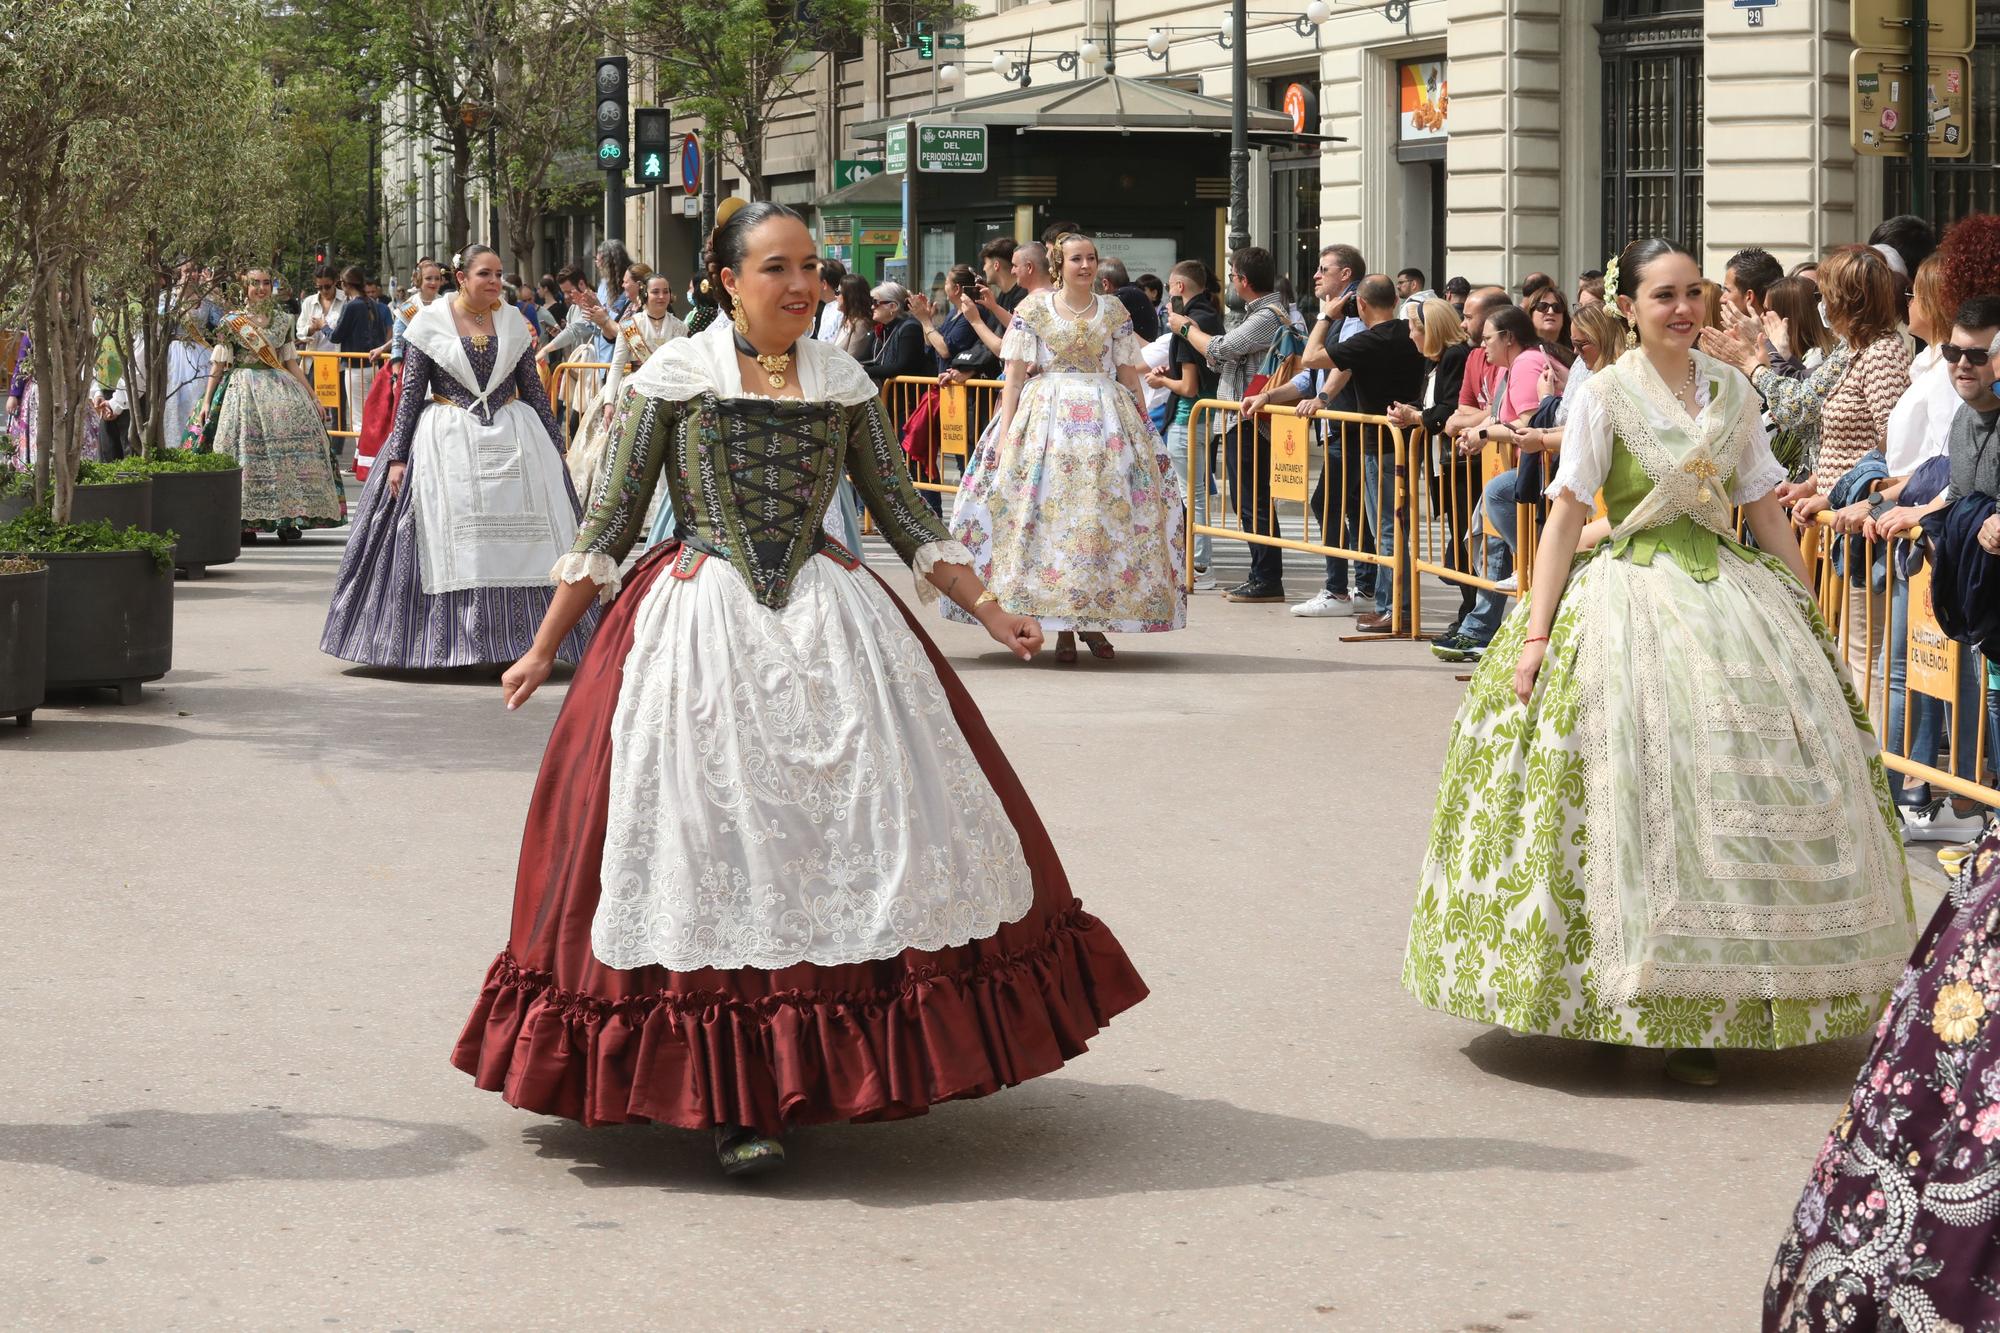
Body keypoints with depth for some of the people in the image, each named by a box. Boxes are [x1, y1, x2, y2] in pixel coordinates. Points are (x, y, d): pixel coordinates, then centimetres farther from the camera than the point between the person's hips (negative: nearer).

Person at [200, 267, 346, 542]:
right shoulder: (232, 321, 6)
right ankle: (245, 522, -7)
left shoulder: (281, 320, 15)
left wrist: (312, 395, 13)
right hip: (243, 389, -2)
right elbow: (218, 364, 6)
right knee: (245, 448, -11)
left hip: (279, 386, 2)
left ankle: (288, 521, -10)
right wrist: (207, 400, -1)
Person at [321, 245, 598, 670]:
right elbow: (410, 395, -1)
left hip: (511, 440, 3)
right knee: (452, 544, -3)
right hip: (449, 442, -3)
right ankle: (456, 643, 2)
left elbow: (533, 390, 13)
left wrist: (555, 445, 13)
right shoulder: (429, 322, -2)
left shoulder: (513, 322, 7)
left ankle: (514, 641, 5)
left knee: (516, 540, -1)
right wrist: (397, 456, -5)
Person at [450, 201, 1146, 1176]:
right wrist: (544, 648, 0)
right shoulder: (675, 377, 0)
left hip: (829, 620, 3)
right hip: (703, 622, -3)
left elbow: (901, 514, 13)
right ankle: (729, 1093, -3)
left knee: (864, 807, -2)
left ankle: (860, 1056, 10)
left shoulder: (843, 382, 8)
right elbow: (611, 521, 3)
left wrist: (986, 610, 7)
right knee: (714, 828, -7)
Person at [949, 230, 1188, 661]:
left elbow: (1129, 377, 12)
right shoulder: (1034, 308, 4)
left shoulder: (1115, 312, 10)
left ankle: (1092, 620, 8)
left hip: (1107, 420, 2)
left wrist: (1142, 430, 6)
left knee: (1105, 517, -2)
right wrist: (1006, 432, -8)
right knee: (1050, 512, -7)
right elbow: (1014, 374, 0)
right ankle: (1063, 628, -1)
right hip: (1047, 415, -2)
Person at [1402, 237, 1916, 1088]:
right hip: (1632, 598, -4)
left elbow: (1766, 511, 13)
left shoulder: (1731, 393, 10)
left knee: (1747, 795, 0)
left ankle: (1702, 1016, 8)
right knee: (1643, 803, -8)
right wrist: (1535, 634, -13)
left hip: (1730, 596, 4)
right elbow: (1567, 512, -6)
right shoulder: (1606, 395, -2)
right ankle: (1635, 1007, 0)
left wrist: (1808, 621, 9)